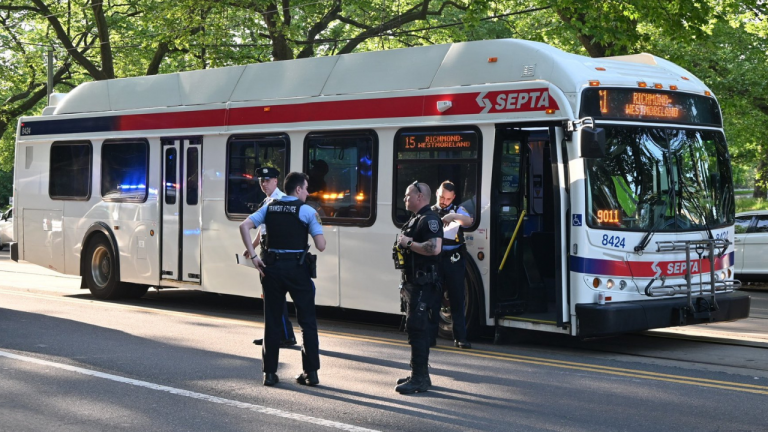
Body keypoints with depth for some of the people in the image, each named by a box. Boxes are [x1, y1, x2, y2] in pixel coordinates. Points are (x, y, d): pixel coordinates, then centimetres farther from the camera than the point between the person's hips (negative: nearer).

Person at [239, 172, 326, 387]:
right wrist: (317, 228, 12)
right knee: (307, 320, 7)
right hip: (298, 267, -3)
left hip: (272, 266, 3)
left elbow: (244, 226, -2)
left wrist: (253, 256, -2)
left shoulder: (269, 208, 9)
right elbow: (321, 246, -9)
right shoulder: (307, 211, -3)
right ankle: (311, 372, 7)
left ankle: (269, 372, 10)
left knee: (272, 320, 10)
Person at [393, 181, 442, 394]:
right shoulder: (414, 220, 19)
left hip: (423, 283, -11)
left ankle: (419, 379, -12)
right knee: (416, 328, 15)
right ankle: (420, 374, 22)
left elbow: (434, 248, -30)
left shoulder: (429, 219, -15)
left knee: (416, 328, -13)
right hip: (413, 282, 11)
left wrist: (409, 243, -21)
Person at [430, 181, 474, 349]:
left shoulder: (458, 210, 8)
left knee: (457, 299, 0)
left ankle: (460, 337, 3)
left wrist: (453, 216, -31)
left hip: (454, 260, -1)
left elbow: (468, 221, -13)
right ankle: (430, 336, 7)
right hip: (435, 259, 1)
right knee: (433, 299, 3)